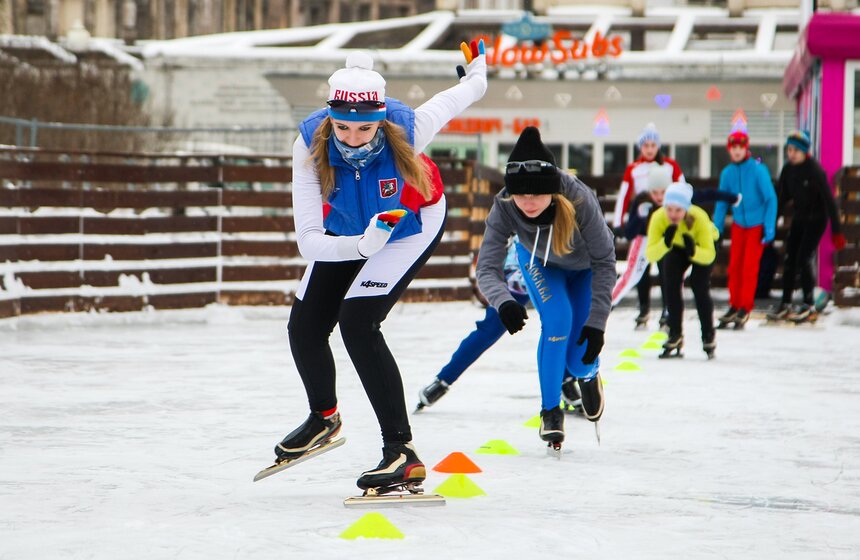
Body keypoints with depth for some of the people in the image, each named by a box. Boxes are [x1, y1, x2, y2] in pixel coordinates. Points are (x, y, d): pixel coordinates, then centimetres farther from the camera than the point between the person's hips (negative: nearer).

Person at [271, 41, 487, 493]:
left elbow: (454, 99, -13)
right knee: (304, 328, 7)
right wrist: (361, 246, -54)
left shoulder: (406, 130, -37)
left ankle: (402, 451, -21)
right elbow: (308, 242, -36)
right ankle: (323, 417, 39)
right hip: (346, 229, 4)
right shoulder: (310, 146, -34)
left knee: (357, 324, -23)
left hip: (413, 224, -4)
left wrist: (477, 73, 9)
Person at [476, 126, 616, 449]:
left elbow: (604, 262, -31)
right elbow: (487, 268, -37)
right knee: (557, 321, -24)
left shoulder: (579, 200, -42)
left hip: (584, 265, -1)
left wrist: (597, 322, -35)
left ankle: (589, 374, 36)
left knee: (579, 359, -3)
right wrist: (503, 301, -60)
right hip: (539, 261, 1)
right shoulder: (504, 208, -36)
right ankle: (551, 411, -4)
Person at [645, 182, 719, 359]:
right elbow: (651, 255, -36)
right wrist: (665, 243, -54)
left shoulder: (699, 218, -41)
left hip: (702, 244, -2)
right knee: (671, 286, -10)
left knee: (699, 288, -14)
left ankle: (708, 337, 6)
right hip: (676, 247, 3)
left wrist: (693, 251, -56)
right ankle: (675, 338, 3)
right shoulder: (658, 218, -35)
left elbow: (709, 256, -36)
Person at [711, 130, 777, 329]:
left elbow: (771, 199, -11)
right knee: (734, 266, 3)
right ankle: (734, 306, 14)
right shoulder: (727, 173, -3)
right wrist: (716, 229, 6)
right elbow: (722, 202, 7)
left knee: (750, 266, -6)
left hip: (757, 225, -4)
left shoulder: (758, 170, -15)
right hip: (738, 224, 4)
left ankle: (745, 309, 2)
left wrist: (769, 228, -14)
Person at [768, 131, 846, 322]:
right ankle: (785, 304, 7)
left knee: (803, 259, -12)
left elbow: (829, 199, -20)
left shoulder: (815, 170, -20)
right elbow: (782, 198, 8)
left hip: (816, 220, -6)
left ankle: (809, 305, -1)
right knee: (789, 259, 1)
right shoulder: (788, 169, -1)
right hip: (798, 219, 6)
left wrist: (836, 231, -22)